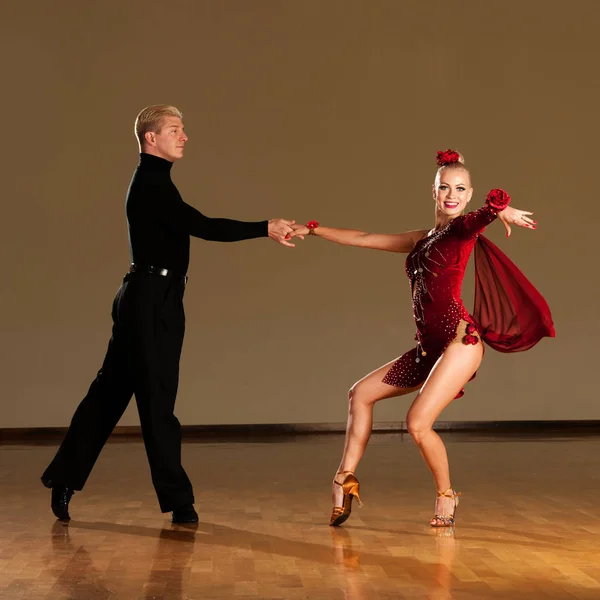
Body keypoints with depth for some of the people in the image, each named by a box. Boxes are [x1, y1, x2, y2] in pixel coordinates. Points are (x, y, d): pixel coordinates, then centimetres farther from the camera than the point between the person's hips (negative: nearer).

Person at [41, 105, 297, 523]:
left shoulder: (153, 182, 18)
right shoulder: (151, 184, -15)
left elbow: (192, 228, 17)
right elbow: (203, 227, -23)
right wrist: (265, 229, -22)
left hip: (149, 300, 10)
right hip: (152, 300, -10)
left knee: (111, 392, 13)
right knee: (157, 399, -4)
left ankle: (65, 480, 21)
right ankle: (177, 501, 4)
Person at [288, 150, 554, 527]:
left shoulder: (465, 228, -1)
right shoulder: (422, 240, 19)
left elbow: (485, 213, -26)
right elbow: (363, 239, 25)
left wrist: (501, 208, -49)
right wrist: (313, 230, 26)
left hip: (460, 340, -8)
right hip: (429, 347, 8)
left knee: (418, 423, -17)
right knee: (362, 393, 11)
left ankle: (446, 496, 5)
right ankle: (346, 479, 15)